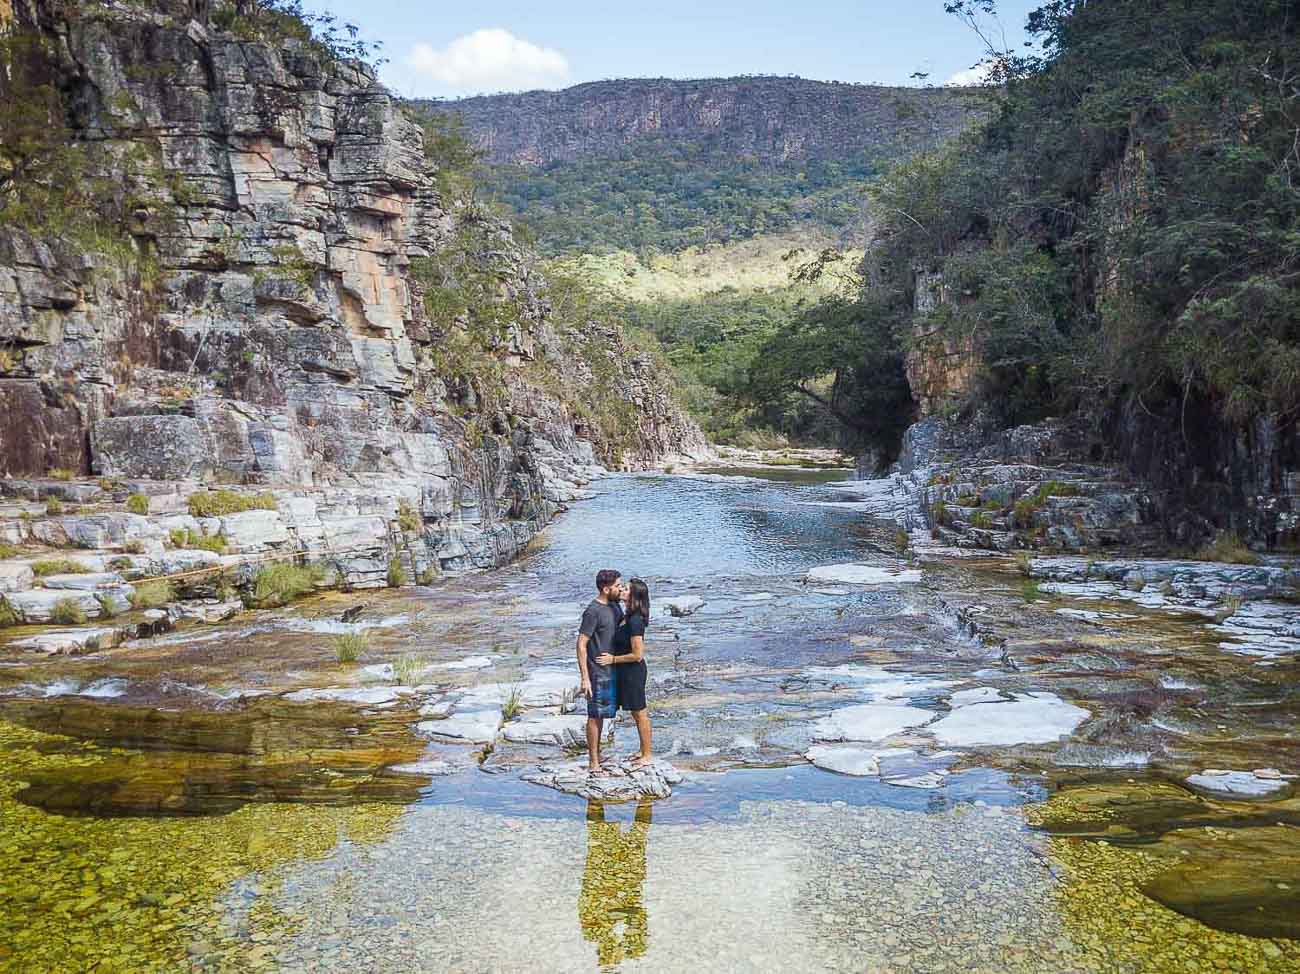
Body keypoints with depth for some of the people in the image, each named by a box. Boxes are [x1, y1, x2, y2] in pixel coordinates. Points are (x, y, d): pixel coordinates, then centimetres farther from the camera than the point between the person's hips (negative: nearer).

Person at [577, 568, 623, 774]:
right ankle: (593, 763, 9)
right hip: (598, 673, -8)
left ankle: (597, 755, 29)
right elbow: (581, 645, -19)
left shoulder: (615, 605, 6)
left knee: (602, 714, 17)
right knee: (595, 716, 1)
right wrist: (585, 678, -21)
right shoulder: (593, 612, -19)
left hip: (612, 670, 8)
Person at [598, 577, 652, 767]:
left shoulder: (634, 621, -24)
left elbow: (637, 655, -24)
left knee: (640, 713, 3)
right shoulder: (628, 617, 5)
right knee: (636, 713, 19)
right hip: (627, 672, 10)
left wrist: (613, 659, -16)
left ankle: (648, 755, 15)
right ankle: (643, 751, 31)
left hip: (633, 671, -10)